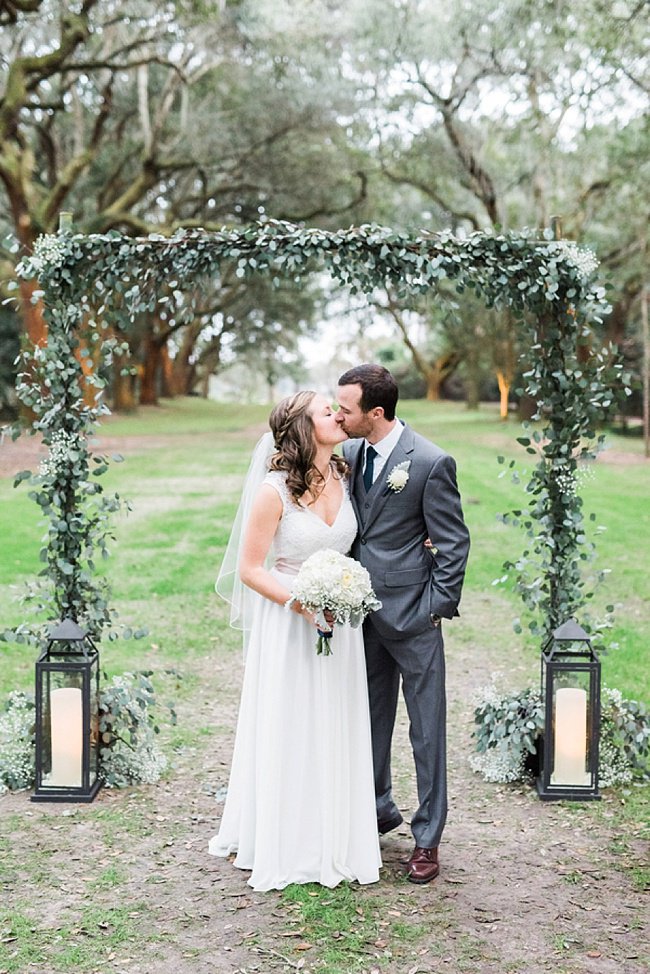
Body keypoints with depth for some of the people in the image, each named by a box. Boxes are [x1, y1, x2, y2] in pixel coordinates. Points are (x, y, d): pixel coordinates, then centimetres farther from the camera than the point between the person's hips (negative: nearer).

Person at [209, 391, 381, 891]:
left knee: (334, 731, 13)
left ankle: (334, 839, 27)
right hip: (288, 622, -5)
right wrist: (302, 603, -23)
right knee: (287, 733, 6)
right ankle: (285, 844, 23)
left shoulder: (343, 476, 2)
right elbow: (250, 569, -12)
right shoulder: (275, 490, -16)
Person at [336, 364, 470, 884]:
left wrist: (438, 608, -12)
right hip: (363, 609, 6)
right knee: (371, 720, 19)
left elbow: (454, 541, -10)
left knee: (426, 730, 4)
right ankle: (378, 808, 37)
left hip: (412, 612, -6)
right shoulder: (349, 454, 4)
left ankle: (427, 838, 17)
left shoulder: (431, 462, -15)